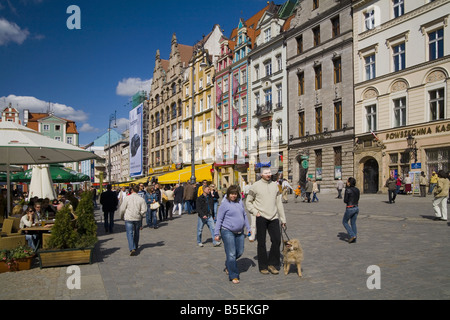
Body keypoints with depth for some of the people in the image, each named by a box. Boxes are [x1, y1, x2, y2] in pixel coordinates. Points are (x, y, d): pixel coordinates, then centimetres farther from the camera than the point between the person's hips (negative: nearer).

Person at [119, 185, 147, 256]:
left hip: (128, 218, -3)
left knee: (130, 234, -4)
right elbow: (144, 210, -5)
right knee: (136, 233, 20)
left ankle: (132, 249, -18)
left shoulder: (127, 198, -7)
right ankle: (135, 247, 34)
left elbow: (122, 209, -3)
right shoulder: (141, 199, -3)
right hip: (138, 218, 3)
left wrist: (122, 216, 14)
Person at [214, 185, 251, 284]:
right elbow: (219, 219, -6)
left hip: (239, 232, 6)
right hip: (227, 232, -6)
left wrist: (248, 228, 18)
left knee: (240, 252, 12)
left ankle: (228, 265, 37)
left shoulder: (240, 202, 8)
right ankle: (233, 276, 5)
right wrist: (216, 233, -8)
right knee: (231, 254, -5)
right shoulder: (224, 204, -9)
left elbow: (244, 215, 19)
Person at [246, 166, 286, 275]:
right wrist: (255, 212, -8)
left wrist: (283, 219, 13)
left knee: (277, 240, -2)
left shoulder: (275, 185, 11)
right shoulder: (255, 186, -1)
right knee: (261, 243, 4)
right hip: (261, 217, -3)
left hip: (273, 217, 4)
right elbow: (248, 202, 6)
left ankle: (272, 264, 14)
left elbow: (279, 203, 14)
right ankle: (263, 267, 15)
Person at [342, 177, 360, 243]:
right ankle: (354, 239, 17)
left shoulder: (347, 190, -16)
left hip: (350, 209, -7)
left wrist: (344, 195, 3)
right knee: (353, 223, 15)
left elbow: (345, 201, -14)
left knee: (345, 222, 12)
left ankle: (352, 235, 1)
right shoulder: (357, 190, 5)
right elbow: (357, 200, 12)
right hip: (356, 208, 7)